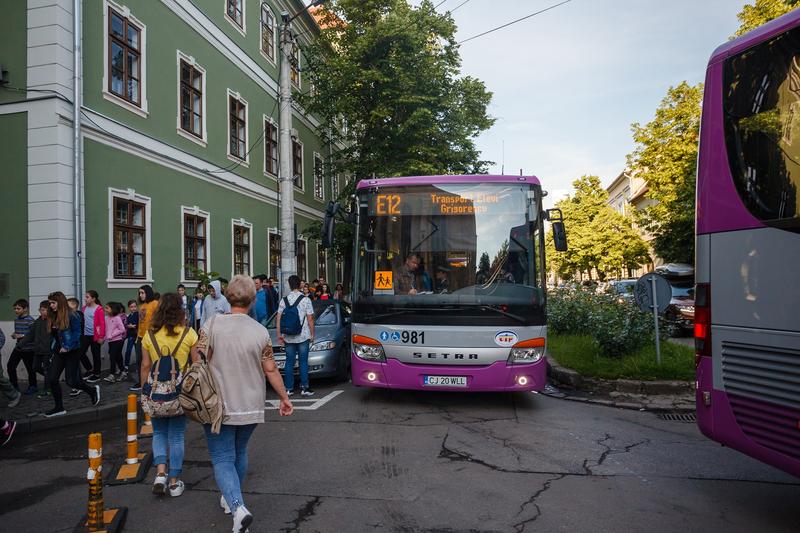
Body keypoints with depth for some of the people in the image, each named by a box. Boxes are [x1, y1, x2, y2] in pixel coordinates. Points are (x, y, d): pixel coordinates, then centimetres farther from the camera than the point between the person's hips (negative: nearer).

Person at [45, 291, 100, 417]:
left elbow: (77, 333, -16)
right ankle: (59, 408, 13)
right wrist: (55, 349, 4)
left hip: (72, 352, -7)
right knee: (51, 379, 0)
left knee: (71, 381, -4)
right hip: (59, 352, 7)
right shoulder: (53, 317, 8)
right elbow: (54, 335, 13)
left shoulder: (72, 315, -14)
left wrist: (68, 347, -21)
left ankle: (93, 390, 23)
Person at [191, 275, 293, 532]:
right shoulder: (260, 331, -7)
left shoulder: (213, 323, -12)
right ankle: (231, 499, 39)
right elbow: (270, 370, -3)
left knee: (223, 459, 2)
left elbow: (197, 359, -11)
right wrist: (284, 397, 9)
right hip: (251, 406, 3)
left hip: (220, 405, -3)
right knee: (239, 453, 23)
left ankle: (238, 508, -17)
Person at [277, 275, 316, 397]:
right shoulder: (305, 299, -5)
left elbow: (279, 319, 3)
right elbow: (310, 319, -5)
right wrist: (312, 334, 4)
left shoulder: (284, 300, 3)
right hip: (303, 336, -3)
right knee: (303, 362, 3)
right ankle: (304, 388, 5)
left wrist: (279, 334, 10)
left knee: (289, 362, 8)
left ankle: (289, 388, 11)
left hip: (288, 337, 3)